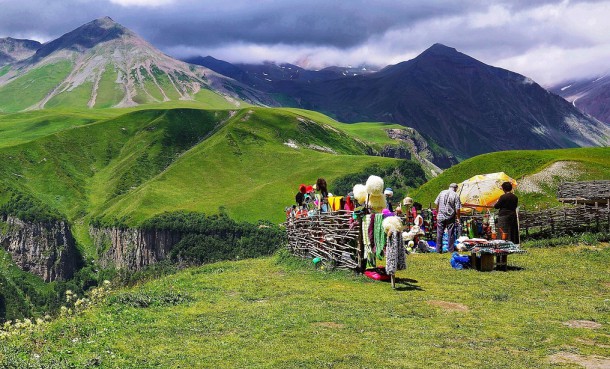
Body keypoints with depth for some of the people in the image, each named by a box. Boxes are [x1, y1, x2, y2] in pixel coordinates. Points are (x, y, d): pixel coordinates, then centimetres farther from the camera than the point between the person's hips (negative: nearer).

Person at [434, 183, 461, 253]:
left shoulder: (442, 192, 3)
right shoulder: (456, 195, -6)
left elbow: (437, 204, 7)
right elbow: (457, 208, -9)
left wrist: (437, 213, 18)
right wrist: (458, 218, 2)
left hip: (441, 216, 2)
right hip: (451, 217, -2)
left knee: (439, 233, 7)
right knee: (451, 234, 9)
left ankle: (439, 250, 10)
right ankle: (450, 249, 14)